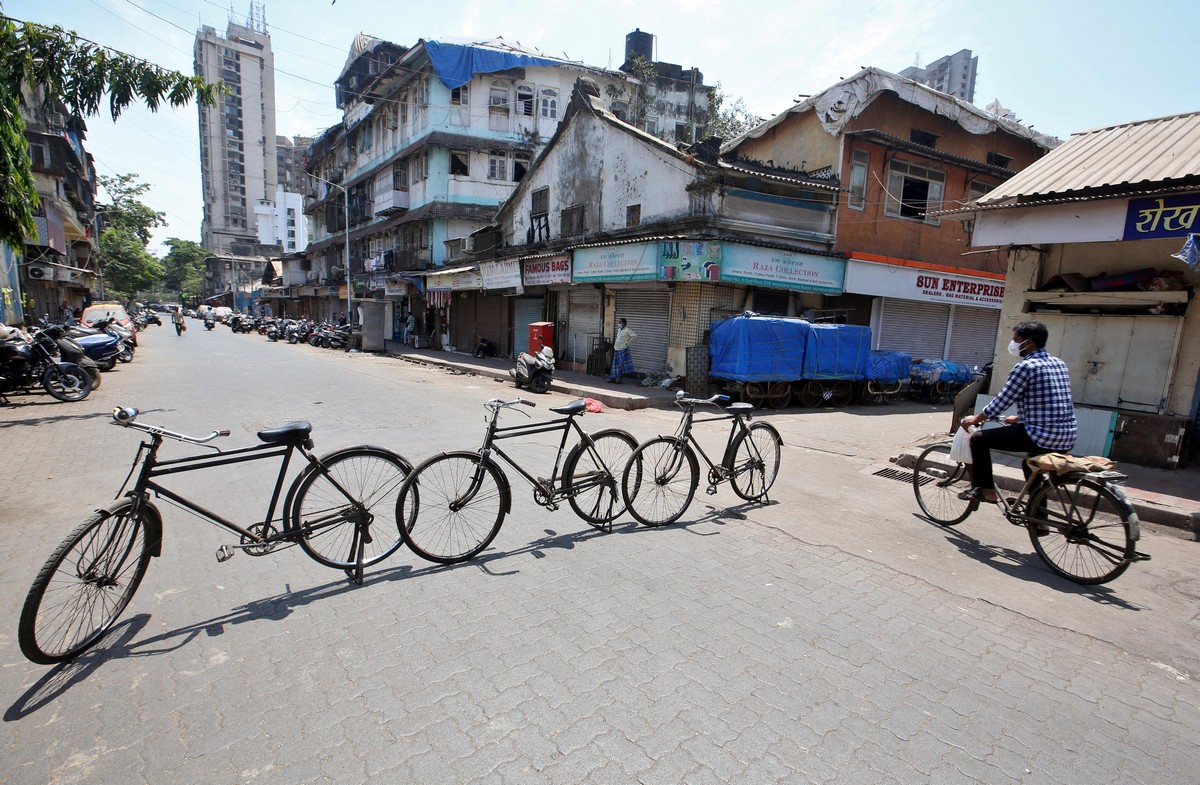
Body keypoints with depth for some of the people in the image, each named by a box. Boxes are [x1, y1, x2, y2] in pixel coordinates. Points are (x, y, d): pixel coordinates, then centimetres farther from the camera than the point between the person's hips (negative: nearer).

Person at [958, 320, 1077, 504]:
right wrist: (1019, 418, 34)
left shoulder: (1025, 366, -11)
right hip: (1068, 437, 9)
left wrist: (975, 418, 6)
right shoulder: (1059, 364, 14)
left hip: (1041, 436, -9)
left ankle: (985, 490, 7)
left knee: (979, 438, 2)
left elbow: (1001, 401, -9)